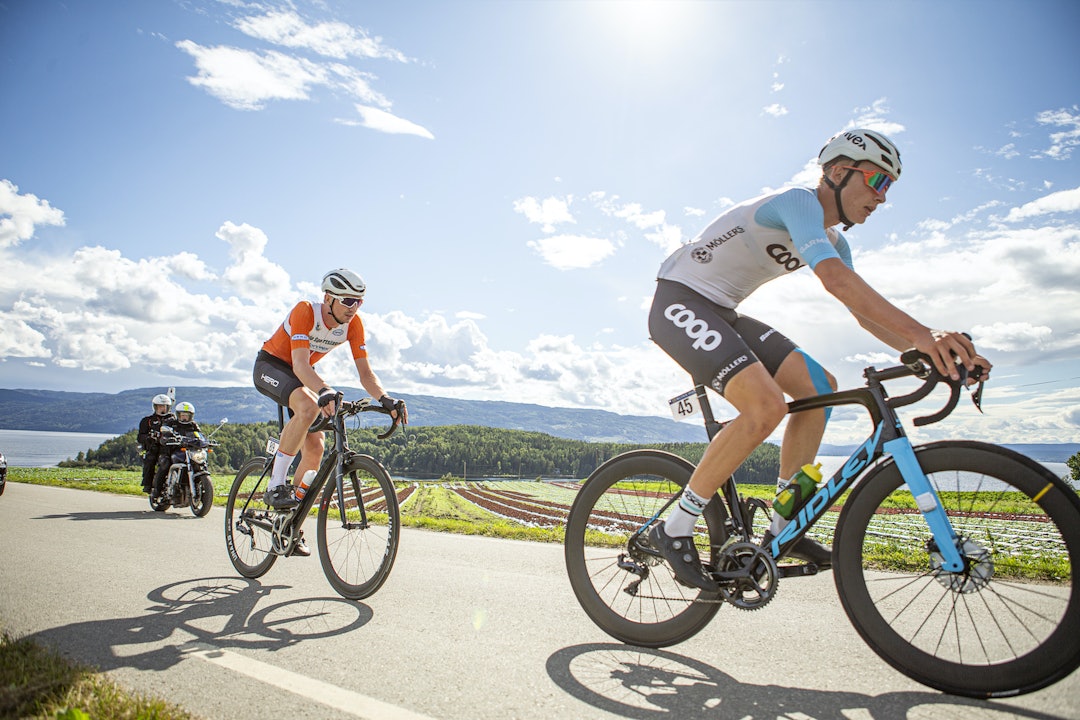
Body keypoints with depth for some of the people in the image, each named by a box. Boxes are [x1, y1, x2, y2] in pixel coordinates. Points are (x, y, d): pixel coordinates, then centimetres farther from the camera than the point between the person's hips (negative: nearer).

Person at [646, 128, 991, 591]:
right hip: (679, 301, -9)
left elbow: (864, 311, 10)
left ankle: (782, 528, 7)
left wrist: (930, 349, -5)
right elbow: (835, 279, -34)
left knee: (818, 387, 0)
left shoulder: (832, 240, 13)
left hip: (721, 311, 10)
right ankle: (675, 529, -15)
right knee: (765, 405, -27)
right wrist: (921, 334, -40)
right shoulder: (799, 201, -17)